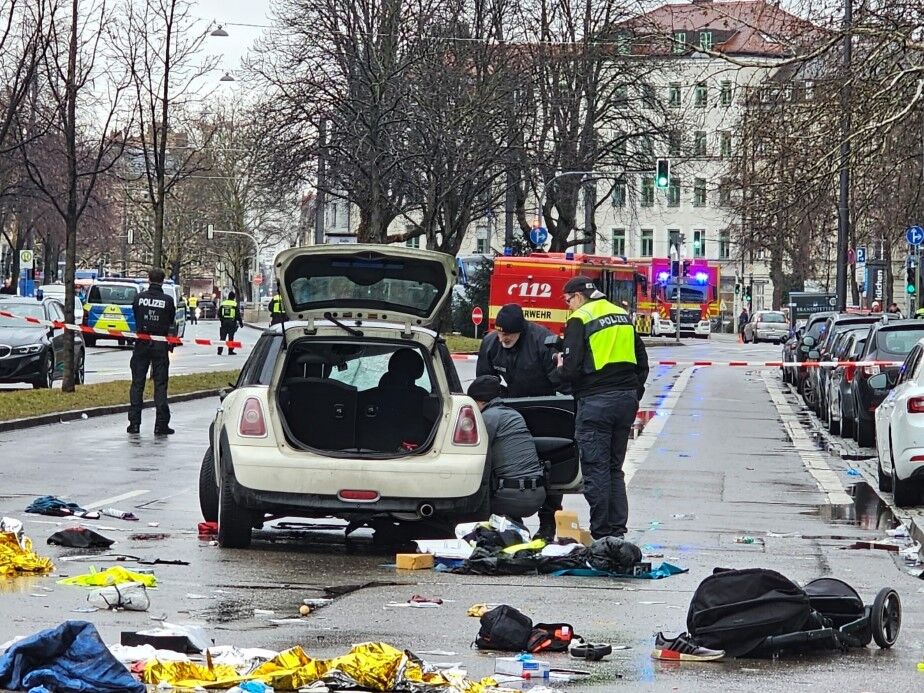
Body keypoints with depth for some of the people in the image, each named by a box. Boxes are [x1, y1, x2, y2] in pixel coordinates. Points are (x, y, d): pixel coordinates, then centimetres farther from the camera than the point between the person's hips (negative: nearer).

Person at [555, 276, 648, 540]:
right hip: (627, 399, 7)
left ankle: (601, 533, -2)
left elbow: (572, 369, -14)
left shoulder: (580, 320, -8)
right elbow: (642, 362, 16)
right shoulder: (622, 315, 14)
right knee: (614, 468, 14)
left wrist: (561, 369, 8)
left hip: (596, 400, -7)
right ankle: (618, 530, 13)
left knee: (595, 469, -2)